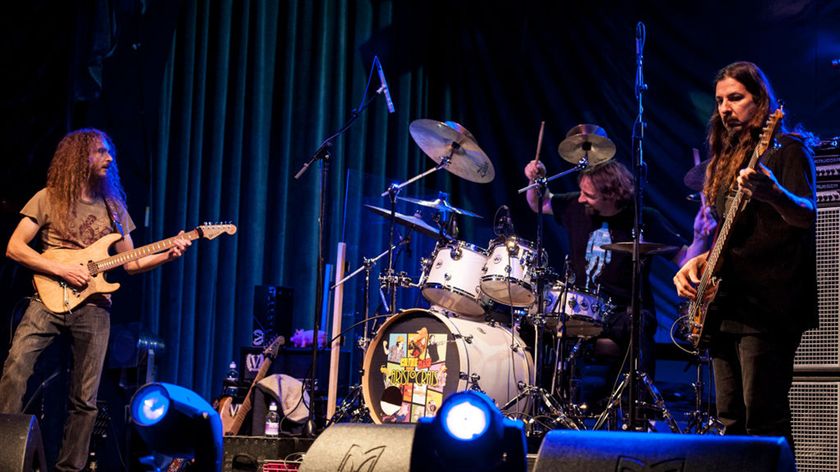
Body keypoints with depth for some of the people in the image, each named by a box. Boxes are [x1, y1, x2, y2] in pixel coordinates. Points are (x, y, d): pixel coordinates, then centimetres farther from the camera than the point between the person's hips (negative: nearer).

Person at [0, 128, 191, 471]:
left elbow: (130, 262, 16)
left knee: (85, 399, 2)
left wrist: (168, 254, -1)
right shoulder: (48, 199, 3)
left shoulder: (113, 206, 15)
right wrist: (62, 269, -12)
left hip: (93, 307, 3)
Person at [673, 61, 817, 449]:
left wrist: (773, 194, -39)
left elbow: (807, 215, -18)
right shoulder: (728, 159, 20)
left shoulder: (787, 149, -2)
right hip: (726, 303, 8)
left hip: (768, 305, -8)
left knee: (764, 421, -13)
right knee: (731, 420, 7)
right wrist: (697, 263, 9)